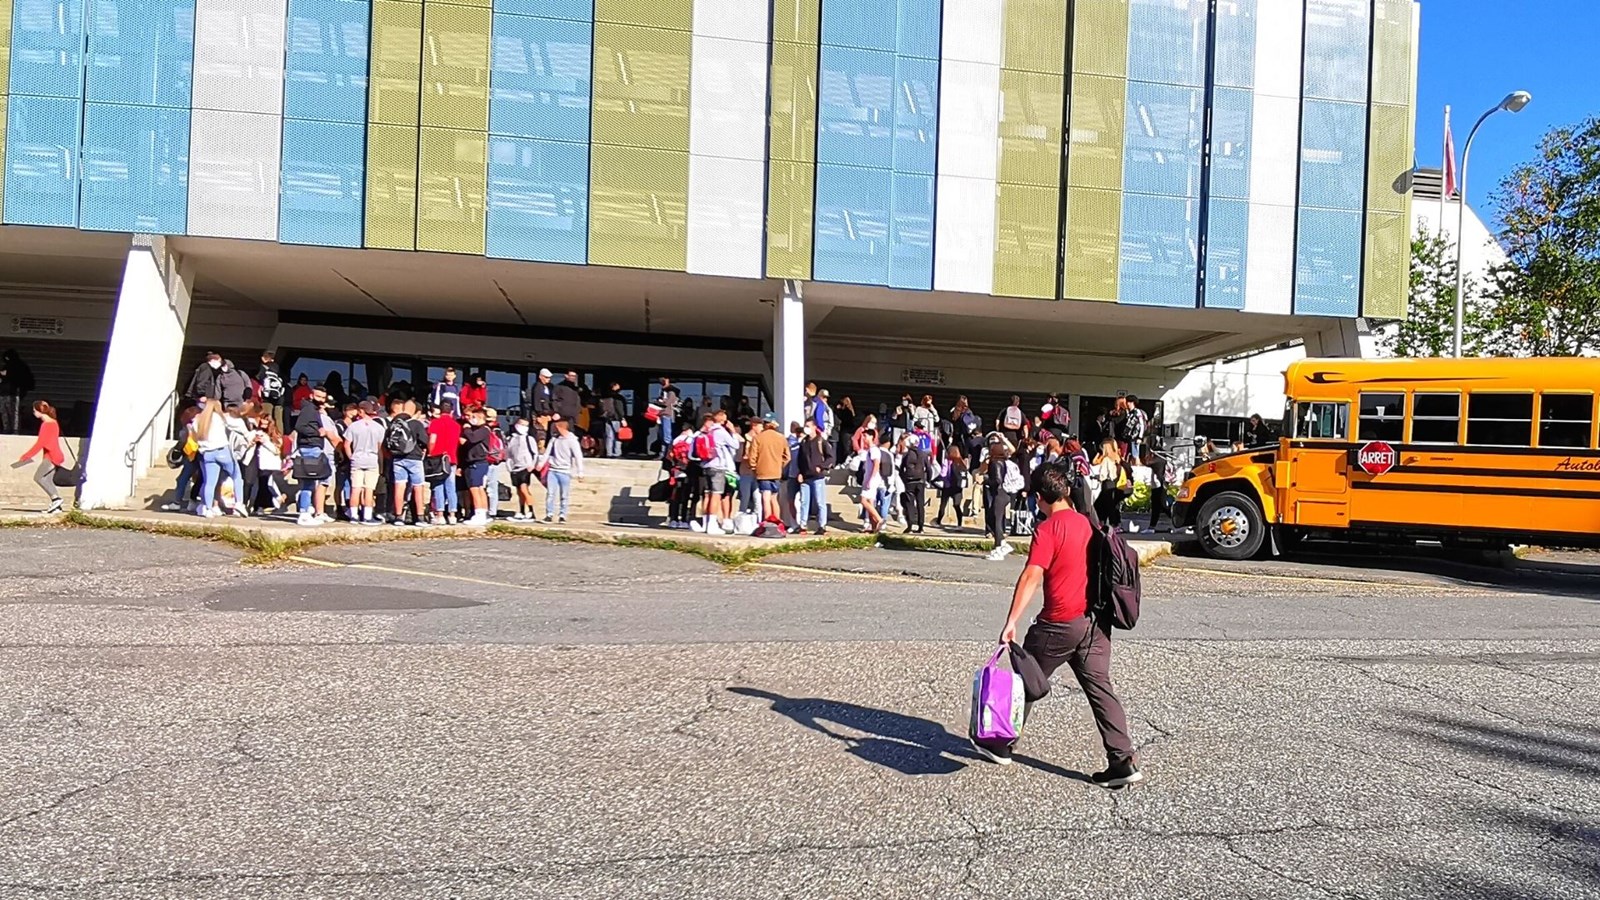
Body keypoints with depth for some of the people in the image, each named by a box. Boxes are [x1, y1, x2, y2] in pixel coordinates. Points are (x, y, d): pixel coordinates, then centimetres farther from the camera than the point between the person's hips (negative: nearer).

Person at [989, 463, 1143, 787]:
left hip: (1060, 623, -6)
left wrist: (1011, 622, -26)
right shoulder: (1090, 523, 8)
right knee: (1099, 686, 8)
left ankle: (1000, 745, 24)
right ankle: (1123, 761, 3)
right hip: (1095, 621, 6)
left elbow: (1031, 578, -23)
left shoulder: (1048, 530, -14)